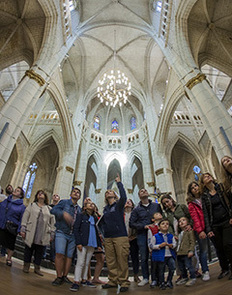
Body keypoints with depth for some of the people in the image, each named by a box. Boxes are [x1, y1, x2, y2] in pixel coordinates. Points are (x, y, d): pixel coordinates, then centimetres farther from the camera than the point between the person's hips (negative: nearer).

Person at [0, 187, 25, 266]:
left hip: (11, 229, -2)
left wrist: (19, 230, -11)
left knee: (10, 244, 12)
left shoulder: (21, 206, -4)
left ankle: (9, 258, 34)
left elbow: (22, 219, -5)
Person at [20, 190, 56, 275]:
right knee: (28, 249, 8)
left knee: (40, 252, 6)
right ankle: (26, 266, 26)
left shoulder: (49, 209, 12)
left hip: (43, 235, 1)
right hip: (31, 233, -1)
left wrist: (52, 235, 5)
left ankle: (37, 268, 21)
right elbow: (25, 218, 3)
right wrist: (23, 230, -5)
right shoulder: (31, 206, 9)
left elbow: (52, 223, 10)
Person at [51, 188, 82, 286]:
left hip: (73, 235, 4)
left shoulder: (79, 209, 15)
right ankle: (59, 277, 0)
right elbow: (53, 210, -12)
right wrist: (63, 213, -28)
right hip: (61, 233, -4)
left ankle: (65, 276, 20)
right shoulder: (64, 202, 2)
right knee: (60, 254, -14)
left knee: (69, 256, 6)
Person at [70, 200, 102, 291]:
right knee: (80, 262, -6)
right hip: (83, 243, -5)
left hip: (92, 244, 5)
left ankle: (84, 280, 24)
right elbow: (76, 229, -7)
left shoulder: (95, 218, 15)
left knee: (87, 263, 13)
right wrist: (78, 242, -16)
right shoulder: (81, 215, 0)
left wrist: (99, 244, 10)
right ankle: (76, 282, 2)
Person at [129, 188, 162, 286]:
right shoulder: (137, 209, 5)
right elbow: (131, 223, 0)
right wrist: (144, 226, -10)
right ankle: (145, 278, 20)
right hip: (142, 235, 0)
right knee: (144, 257, 5)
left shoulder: (156, 205, 6)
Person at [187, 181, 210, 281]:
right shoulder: (191, 204, 3)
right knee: (203, 250, 1)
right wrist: (200, 230, -14)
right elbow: (195, 218, -4)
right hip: (200, 229, -2)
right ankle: (205, 272, 11)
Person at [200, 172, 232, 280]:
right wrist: (208, 229, -3)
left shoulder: (221, 187, 4)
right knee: (219, 248, 7)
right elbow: (205, 213, 3)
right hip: (215, 225, 2)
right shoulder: (204, 196, 5)